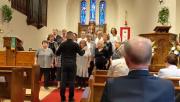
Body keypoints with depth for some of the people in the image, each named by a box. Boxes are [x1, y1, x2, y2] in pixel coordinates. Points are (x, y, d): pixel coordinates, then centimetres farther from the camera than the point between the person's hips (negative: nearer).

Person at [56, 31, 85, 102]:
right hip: (72, 64, -1)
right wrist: (83, 50, 22)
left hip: (64, 64, 1)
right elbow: (81, 53, 2)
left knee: (63, 81, 5)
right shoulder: (75, 44, -5)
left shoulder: (62, 44, -1)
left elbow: (57, 54, 6)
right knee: (71, 81, 5)